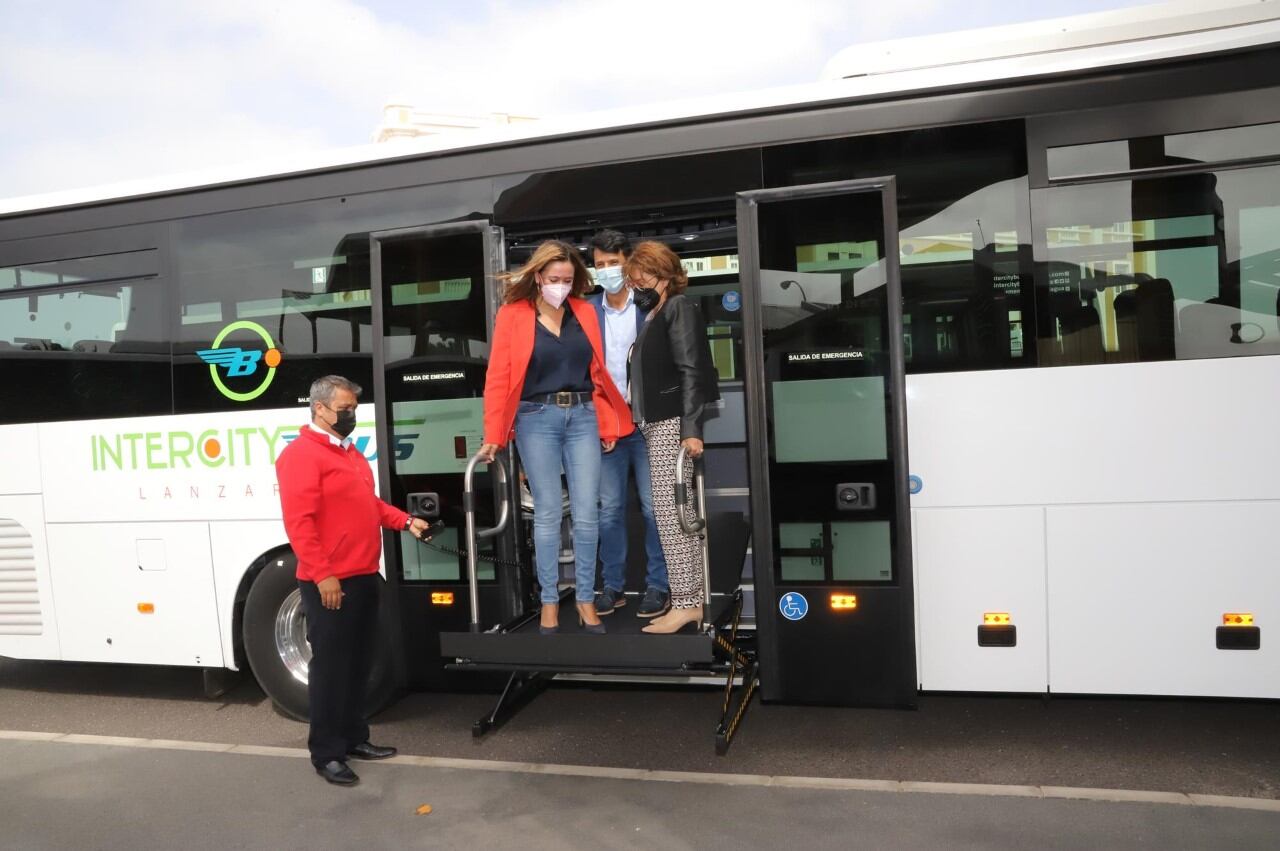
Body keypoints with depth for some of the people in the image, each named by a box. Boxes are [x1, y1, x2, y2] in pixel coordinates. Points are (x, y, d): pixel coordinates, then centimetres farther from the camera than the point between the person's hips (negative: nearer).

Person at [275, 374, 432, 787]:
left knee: (358, 665, 16)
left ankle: (355, 738, 28)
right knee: (330, 668, 0)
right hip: (330, 583, -9)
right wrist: (323, 574, -23)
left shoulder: (350, 451, 18)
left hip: (364, 577, 9)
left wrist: (405, 521, 11)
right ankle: (326, 753, 10)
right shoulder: (301, 454, -13)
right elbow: (299, 521, -20)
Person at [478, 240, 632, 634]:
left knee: (587, 514, 2)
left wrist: (607, 424, 7)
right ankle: (549, 601, 14)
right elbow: (498, 377, -3)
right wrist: (493, 435, -7)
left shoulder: (584, 311, 7)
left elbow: (598, 371, 10)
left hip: (583, 417, 3)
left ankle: (586, 598, 16)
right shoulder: (512, 314, -2)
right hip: (537, 420, -2)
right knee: (547, 514, 3)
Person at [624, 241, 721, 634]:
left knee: (669, 513, -8)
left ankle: (686, 603, -4)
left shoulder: (679, 308, -4)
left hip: (672, 424, -9)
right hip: (656, 424, 9)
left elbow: (692, 372, -15)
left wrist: (691, 428, -22)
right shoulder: (655, 315, 20)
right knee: (675, 514, 7)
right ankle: (691, 599, 11)